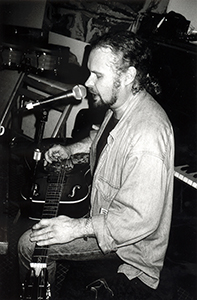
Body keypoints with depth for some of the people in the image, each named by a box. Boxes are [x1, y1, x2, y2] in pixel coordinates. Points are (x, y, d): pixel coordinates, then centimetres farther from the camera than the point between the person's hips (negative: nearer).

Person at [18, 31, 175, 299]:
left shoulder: (148, 134, -35)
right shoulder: (120, 107, -3)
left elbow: (140, 218, -34)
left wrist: (78, 228, -29)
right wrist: (71, 149, 10)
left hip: (128, 241, -9)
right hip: (103, 215, 9)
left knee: (31, 245, -10)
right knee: (29, 243, 12)